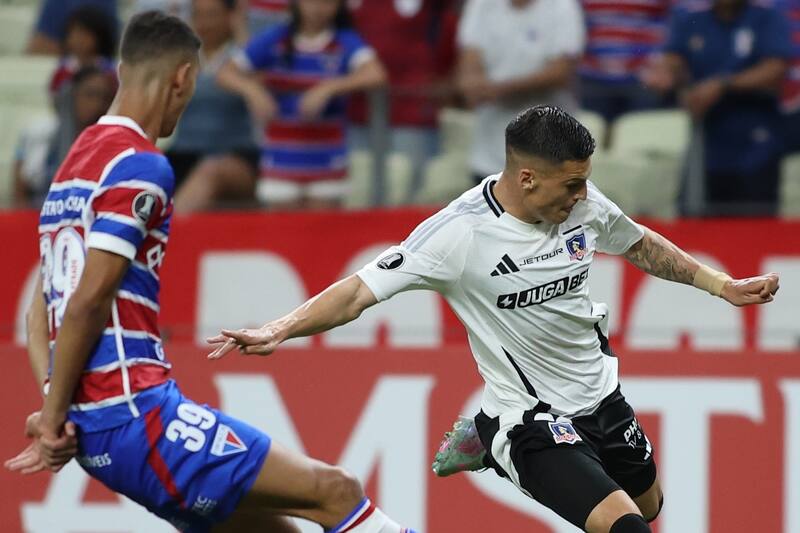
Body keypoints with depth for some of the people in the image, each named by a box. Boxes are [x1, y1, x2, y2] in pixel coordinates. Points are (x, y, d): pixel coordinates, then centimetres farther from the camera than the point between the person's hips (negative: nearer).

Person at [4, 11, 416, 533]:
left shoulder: (74, 165, 19)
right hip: (134, 412, -9)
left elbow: (42, 308, 18)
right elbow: (88, 302, -16)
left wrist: (55, 412, 6)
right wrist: (55, 414, -8)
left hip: (94, 430, 9)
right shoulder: (139, 165, -10)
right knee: (335, 491, -10)